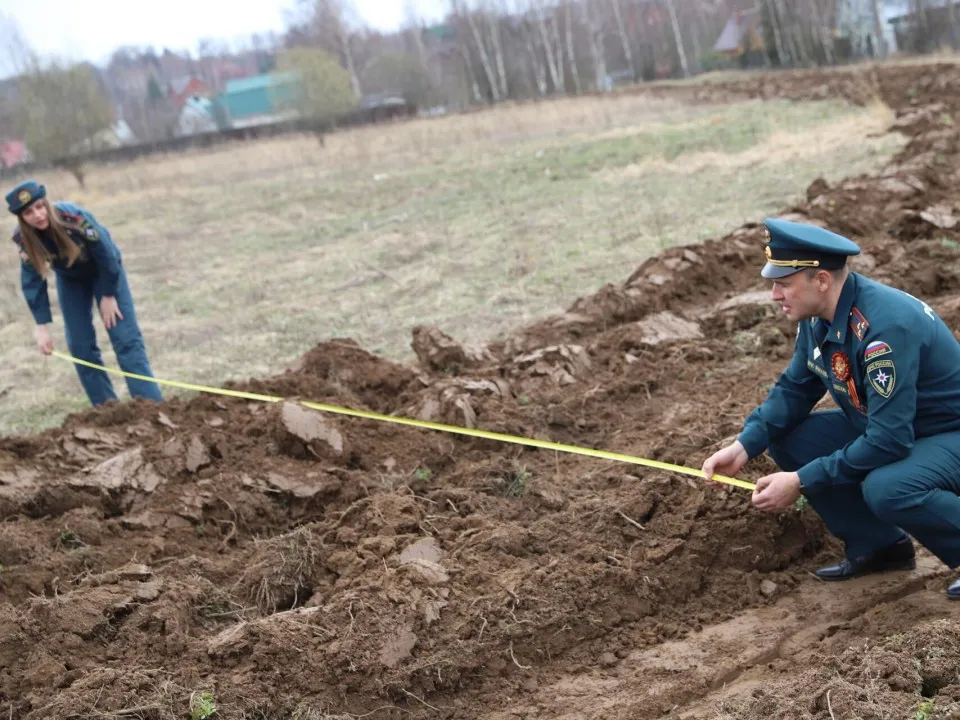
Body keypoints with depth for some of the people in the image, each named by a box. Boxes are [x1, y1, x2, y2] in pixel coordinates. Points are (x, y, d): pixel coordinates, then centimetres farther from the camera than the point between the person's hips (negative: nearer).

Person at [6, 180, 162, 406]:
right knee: (80, 345, -1)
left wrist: (108, 295, -15)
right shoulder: (22, 238, -25)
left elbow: (106, 254, -24)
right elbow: (32, 281, -15)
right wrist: (42, 326, -19)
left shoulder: (74, 217, -37)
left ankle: (151, 404, -10)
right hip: (70, 280, 4)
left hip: (104, 270, -4)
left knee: (126, 338, -10)